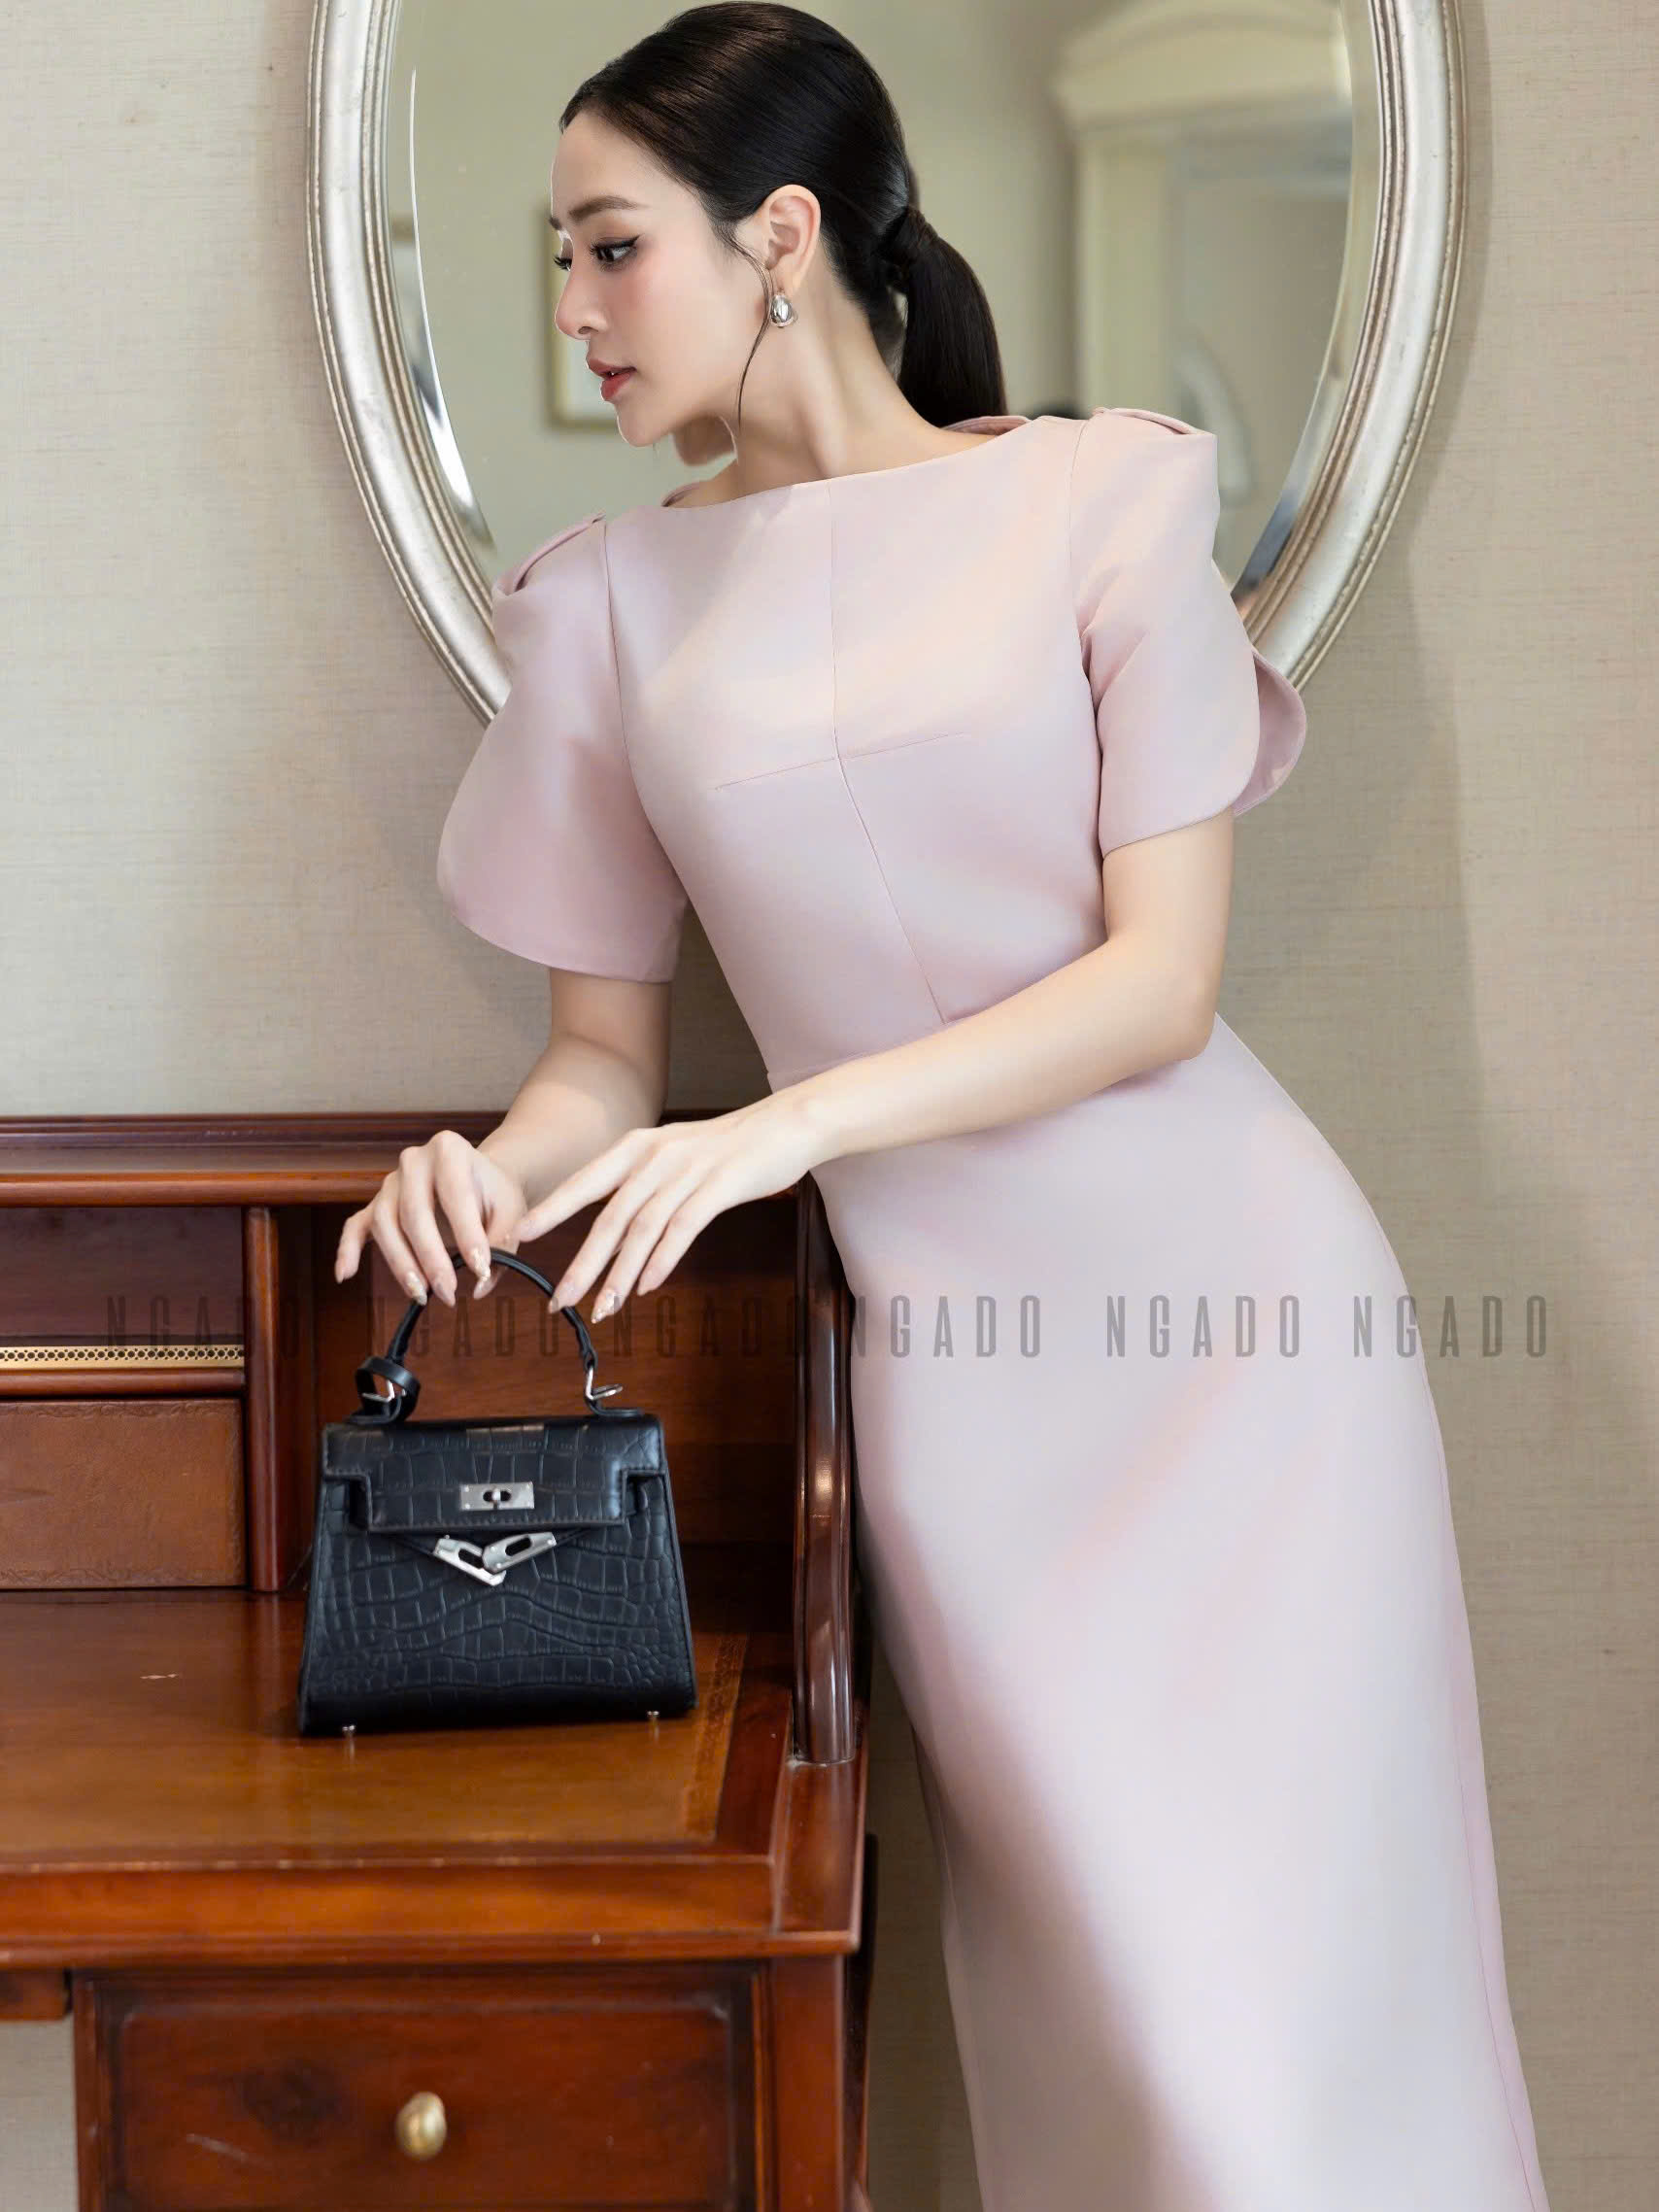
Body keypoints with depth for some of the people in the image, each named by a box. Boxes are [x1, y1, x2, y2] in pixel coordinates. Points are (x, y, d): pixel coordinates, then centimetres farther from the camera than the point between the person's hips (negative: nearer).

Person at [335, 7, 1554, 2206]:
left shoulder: (1102, 495, -2)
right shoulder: (611, 603, 6)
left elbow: (1166, 974, -7)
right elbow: (610, 1050, 10)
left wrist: (789, 1127, -17)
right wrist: (497, 1165, -12)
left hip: (1237, 1304, -1)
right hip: (960, 1361, 1)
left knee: (1313, 1983, -1)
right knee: (1132, 2035, -3)